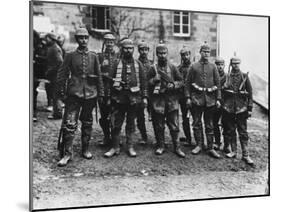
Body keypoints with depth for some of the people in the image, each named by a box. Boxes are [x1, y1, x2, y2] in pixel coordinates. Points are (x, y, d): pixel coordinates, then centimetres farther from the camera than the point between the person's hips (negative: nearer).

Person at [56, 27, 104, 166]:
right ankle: (67, 154, -1)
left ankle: (85, 149, 25)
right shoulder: (70, 56, 2)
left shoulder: (93, 56, 8)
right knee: (69, 124, -7)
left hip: (90, 95, 2)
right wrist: (62, 93, -2)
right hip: (74, 95, -2)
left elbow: (99, 76, 11)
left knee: (87, 123, 11)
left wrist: (100, 94, 8)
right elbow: (62, 75, 3)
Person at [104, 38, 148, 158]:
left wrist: (144, 97, 2)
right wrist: (110, 97, 2)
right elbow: (111, 80, 6)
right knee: (116, 124, 0)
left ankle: (130, 147, 16)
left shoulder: (138, 64, 8)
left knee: (131, 124, 8)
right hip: (119, 98, -1)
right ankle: (115, 148, 10)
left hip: (133, 98, 1)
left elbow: (143, 81, 8)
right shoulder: (117, 64, 5)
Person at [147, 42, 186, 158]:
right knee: (159, 126, 7)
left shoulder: (172, 67, 8)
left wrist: (173, 85, -10)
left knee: (174, 126, 1)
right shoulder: (153, 68, 5)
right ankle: (160, 146, 19)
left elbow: (181, 81, 8)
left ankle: (177, 147, 9)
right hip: (158, 101, 0)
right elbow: (147, 83, 4)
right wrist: (154, 80, -14)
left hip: (172, 101, 0)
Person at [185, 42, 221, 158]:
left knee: (209, 125, 6)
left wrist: (218, 99, 0)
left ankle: (210, 148, 11)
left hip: (210, 99, 1)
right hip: (196, 98, -1)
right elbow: (188, 83, 3)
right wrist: (188, 98, -4)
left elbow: (218, 83, 6)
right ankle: (199, 145, 16)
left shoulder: (213, 67, 7)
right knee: (197, 123, 4)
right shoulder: (194, 66, 4)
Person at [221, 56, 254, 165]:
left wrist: (250, 108, -1)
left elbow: (250, 93, 3)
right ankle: (233, 151, 21)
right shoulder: (226, 77, 5)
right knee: (230, 131, 8)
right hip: (228, 108, 1)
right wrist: (221, 104, 3)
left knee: (243, 132, -1)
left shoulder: (244, 76, 2)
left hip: (241, 108, -1)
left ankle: (245, 155, 3)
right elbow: (221, 91, 8)